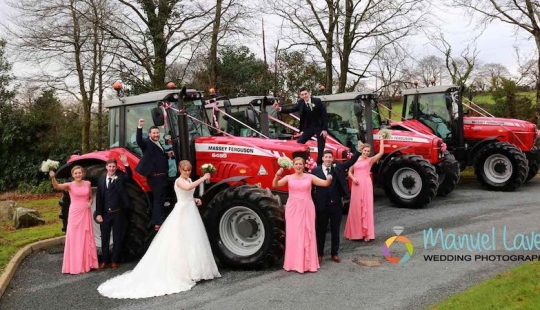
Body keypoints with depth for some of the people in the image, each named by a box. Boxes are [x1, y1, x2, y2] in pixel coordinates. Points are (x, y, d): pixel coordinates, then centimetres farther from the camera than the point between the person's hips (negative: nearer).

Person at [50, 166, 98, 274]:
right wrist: (52, 177, -41)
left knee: (86, 238, 10)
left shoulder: (87, 184, 5)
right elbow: (56, 186, -23)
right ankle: (75, 265, 10)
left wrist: (90, 203, -8)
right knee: (74, 238, 2)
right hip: (75, 213, -3)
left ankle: (87, 263, 22)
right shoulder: (70, 185, -4)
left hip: (86, 213, 3)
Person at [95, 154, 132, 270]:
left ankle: (114, 261, 16)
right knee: (104, 238, 10)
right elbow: (98, 198, 4)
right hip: (105, 213, 2)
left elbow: (129, 175, -24)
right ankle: (104, 261, 21)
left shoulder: (120, 177, -1)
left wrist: (126, 164, -38)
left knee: (117, 238, 6)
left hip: (117, 213, -2)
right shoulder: (101, 179, 4)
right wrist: (98, 214, -1)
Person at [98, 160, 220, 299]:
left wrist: (195, 200, 5)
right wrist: (203, 178, -33)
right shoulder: (179, 181, -15)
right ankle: (182, 272, 1)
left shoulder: (189, 180, 12)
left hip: (191, 211, 9)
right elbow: (188, 188, -38)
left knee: (192, 240, 12)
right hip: (182, 212, -9)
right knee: (181, 242, -6)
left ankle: (192, 270, 23)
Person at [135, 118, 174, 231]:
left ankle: (157, 222, 33)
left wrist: (167, 154, 8)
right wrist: (139, 127, -44)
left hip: (162, 176, 9)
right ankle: (158, 224, 4)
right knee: (158, 200, -4)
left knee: (160, 200, 19)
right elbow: (139, 140, -31)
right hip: (155, 177, -9)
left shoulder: (159, 144, 16)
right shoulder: (147, 143, -10)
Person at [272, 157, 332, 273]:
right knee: (293, 235, 2)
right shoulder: (288, 177, 2)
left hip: (306, 208, 0)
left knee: (307, 235, 3)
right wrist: (277, 175, -27)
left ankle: (308, 263, 11)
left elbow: (325, 183, -2)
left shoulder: (310, 177, 3)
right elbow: (275, 185, -9)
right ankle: (295, 263, 11)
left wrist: (329, 179, -24)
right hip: (293, 209, 0)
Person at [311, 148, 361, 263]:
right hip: (322, 206, -2)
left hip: (336, 205, 3)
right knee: (321, 231, 10)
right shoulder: (316, 170, -7)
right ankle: (319, 254, 23)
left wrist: (359, 150, -15)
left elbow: (351, 162, -4)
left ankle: (334, 253, 25)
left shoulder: (338, 167, 3)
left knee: (335, 230, 12)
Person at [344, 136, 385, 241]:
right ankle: (355, 232, 16)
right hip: (356, 185, 3)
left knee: (366, 208, -1)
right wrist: (353, 178, -4)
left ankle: (366, 233, 2)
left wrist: (382, 139, -7)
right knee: (355, 208, 6)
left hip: (366, 185, -3)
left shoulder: (370, 160, 2)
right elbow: (350, 172, 15)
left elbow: (381, 152, -10)